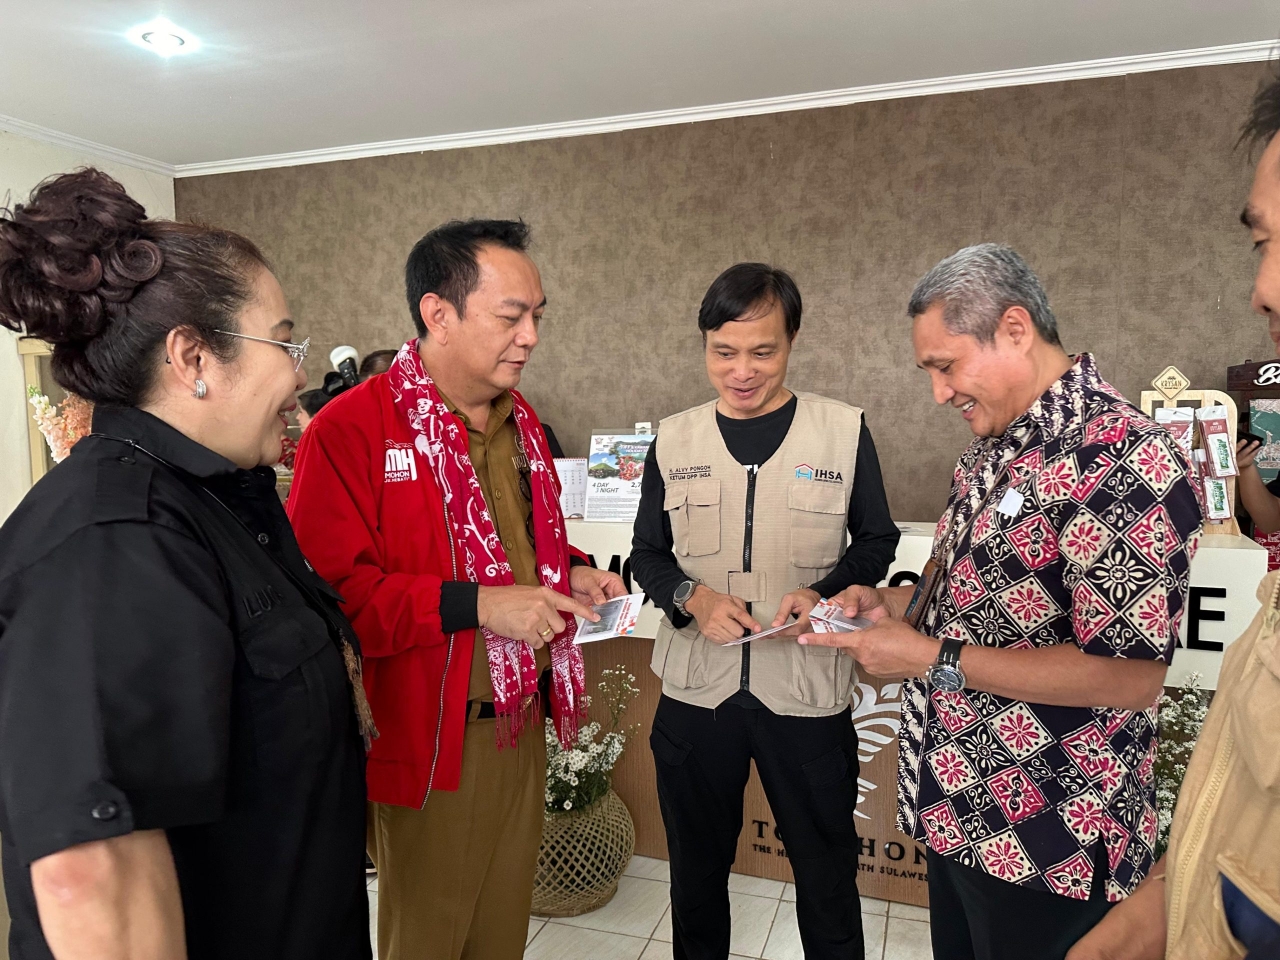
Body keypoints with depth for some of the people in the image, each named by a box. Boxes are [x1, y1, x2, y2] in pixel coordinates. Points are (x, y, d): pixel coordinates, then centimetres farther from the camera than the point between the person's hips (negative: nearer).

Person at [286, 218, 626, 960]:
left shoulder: (520, 421, 8)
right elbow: (327, 591, -23)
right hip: (428, 740, -6)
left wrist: (573, 572, 2)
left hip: (521, 726, 7)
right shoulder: (352, 428, -18)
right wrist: (472, 605, -28)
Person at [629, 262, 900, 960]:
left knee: (827, 869, 16)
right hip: (695, 690, 2)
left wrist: (822, 593, -15)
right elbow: (647, 554, 6)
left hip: (808, 691, -1)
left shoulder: (844, 431, -5)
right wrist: (692, 597, -14)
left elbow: (877, 541, 4)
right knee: (697, 867, 21)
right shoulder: (673, 439, 0)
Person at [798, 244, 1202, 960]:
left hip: (1046, 841, -8)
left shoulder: (1126, 458, -23)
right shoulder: (998, 447, 7)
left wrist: (935, 658, -23)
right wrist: (901, 603, 0)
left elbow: (1132, 676, -27)